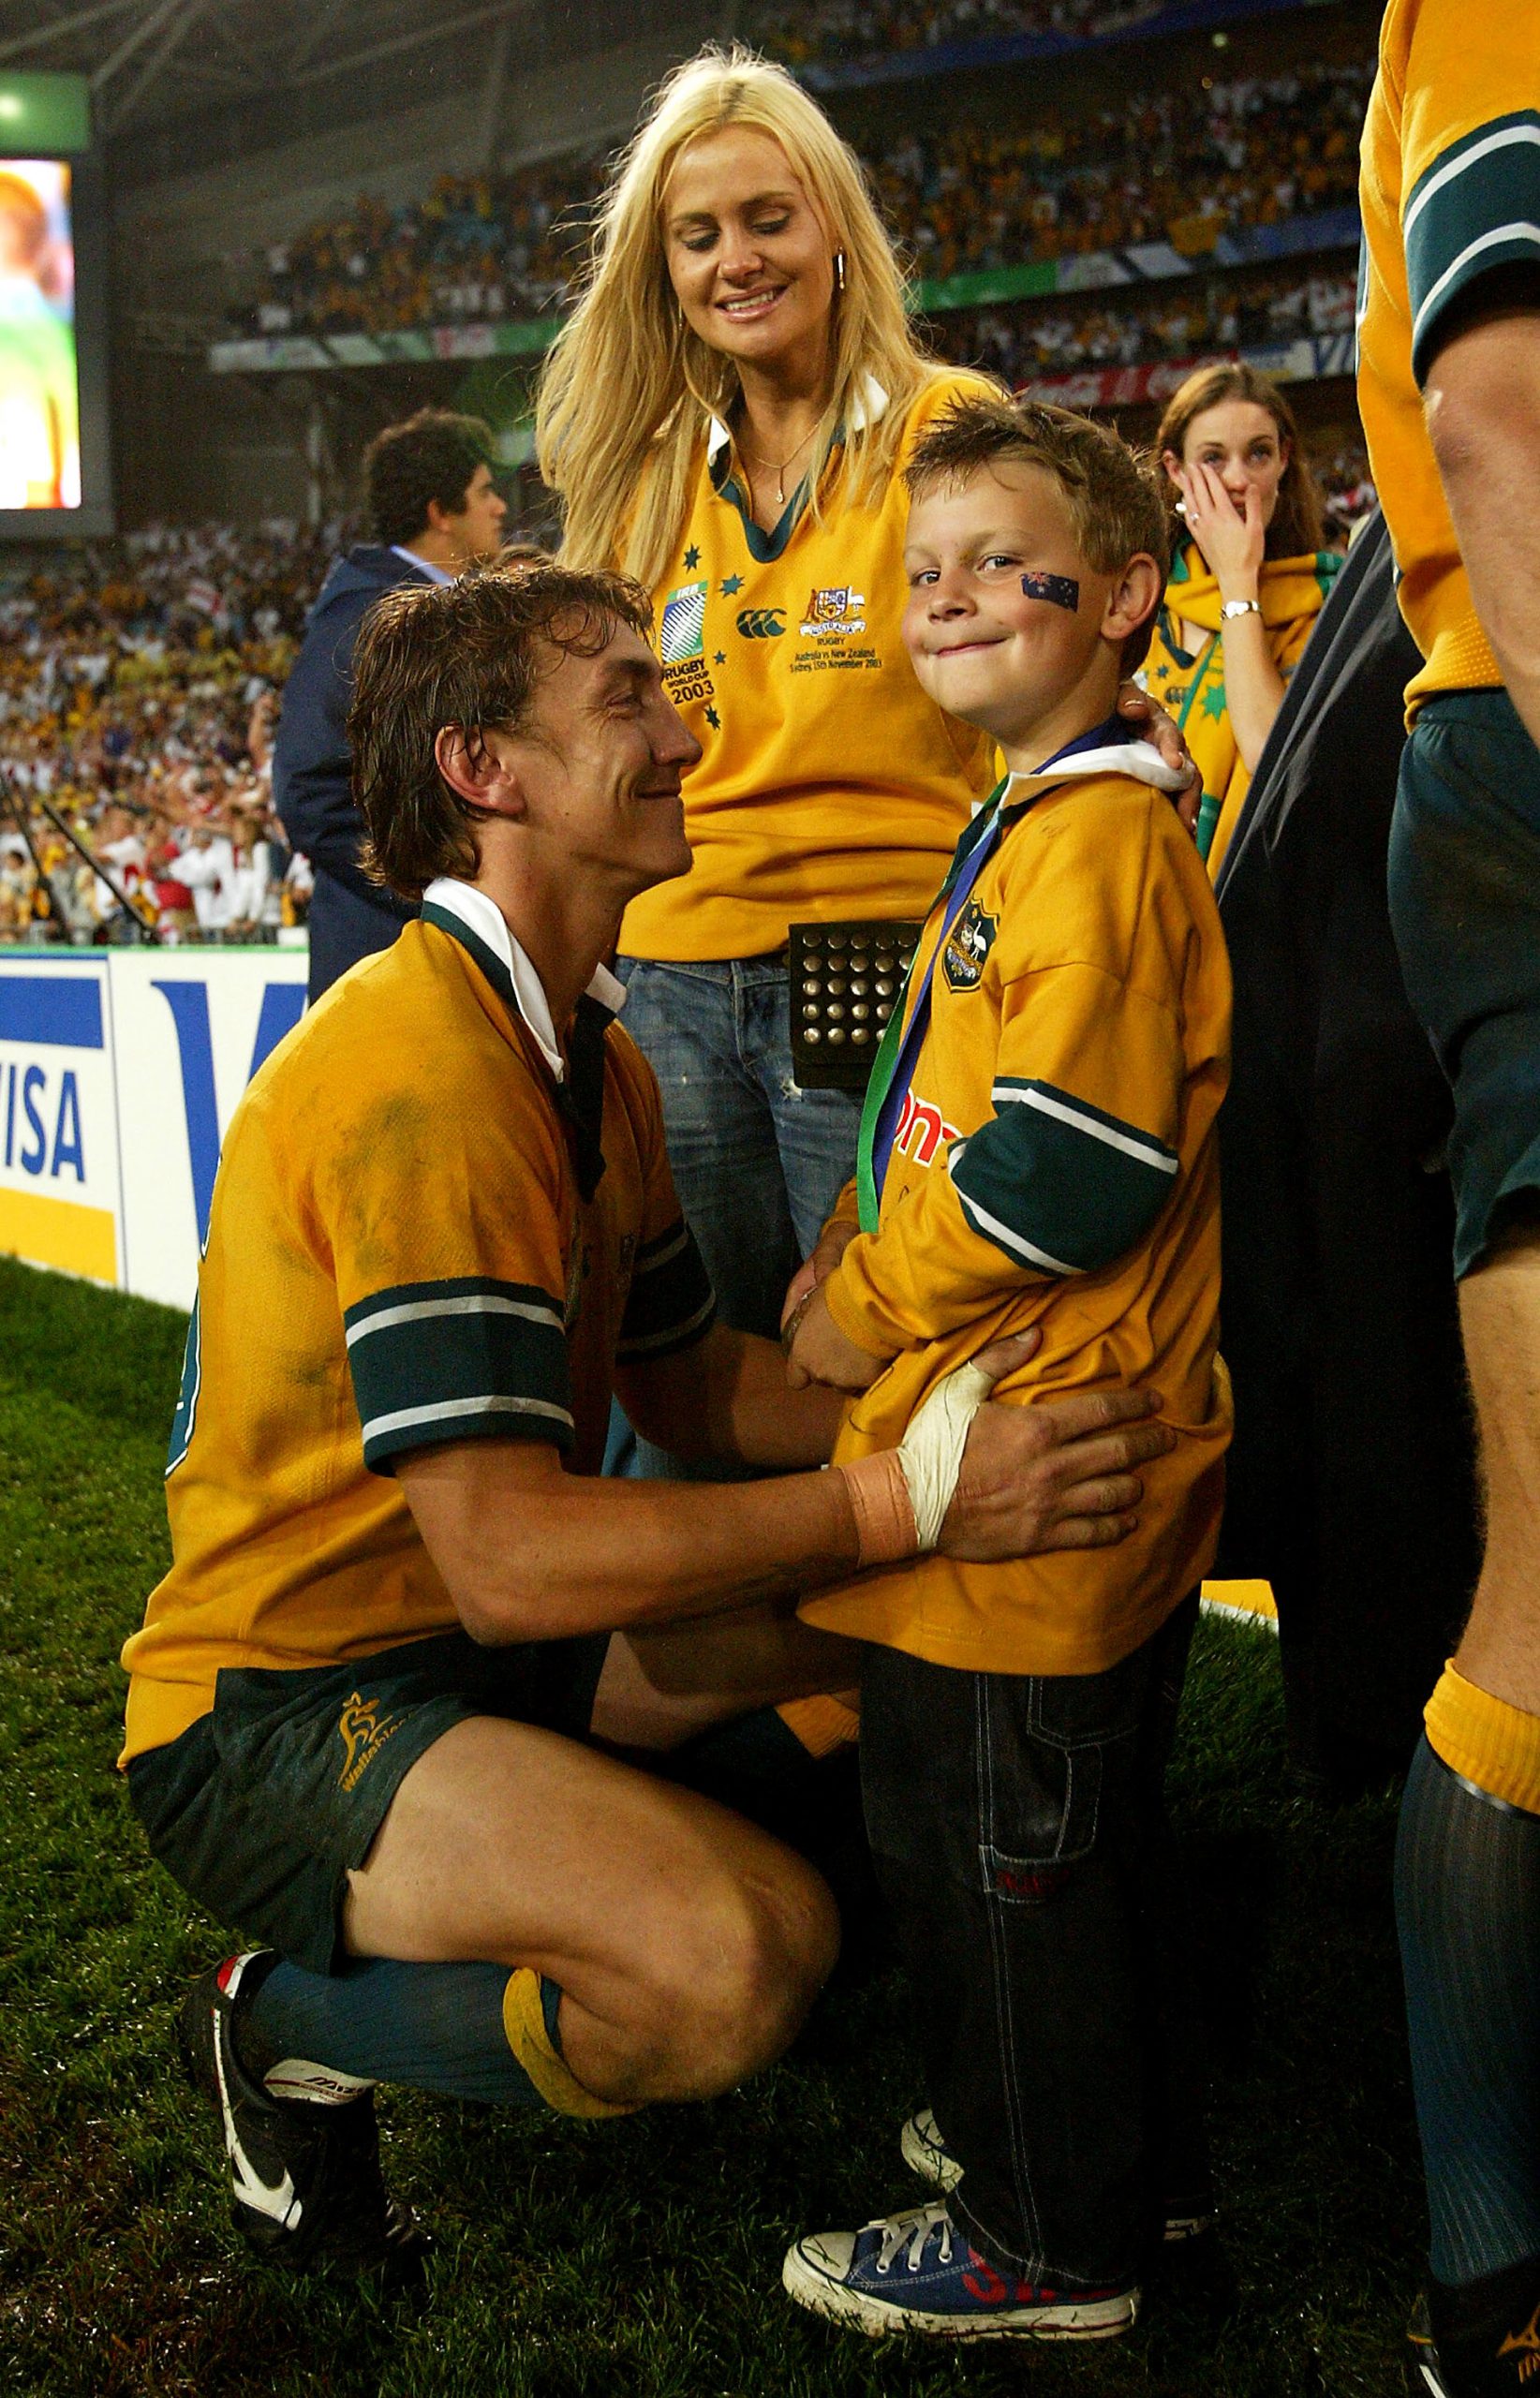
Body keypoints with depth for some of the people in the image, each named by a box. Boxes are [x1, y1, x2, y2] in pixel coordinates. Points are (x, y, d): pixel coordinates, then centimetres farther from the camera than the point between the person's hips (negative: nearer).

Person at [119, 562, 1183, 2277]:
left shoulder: (589, 1061, 9)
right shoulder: (423, 1072, -25)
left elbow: (687, 1378, 12)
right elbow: (509, 1558, -30)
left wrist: (947, 1417, -4)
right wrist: (909, 1495, -30)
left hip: (461, 1645, 10)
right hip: (274, 1710, -9)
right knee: (740, 1957, -30)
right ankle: (289, 2032, -3)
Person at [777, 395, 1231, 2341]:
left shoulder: (1098, 840, -18)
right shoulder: (1032, 828, 16)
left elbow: (1070, 1164, -25)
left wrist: (866, 1308, -14)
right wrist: (853, 1253, 8)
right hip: (1056, 1448, 10)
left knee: (989, 1839, 3)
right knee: (1078, 1830, 21)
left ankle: (1051, 2240, 20)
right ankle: (1125, 2151, 38)